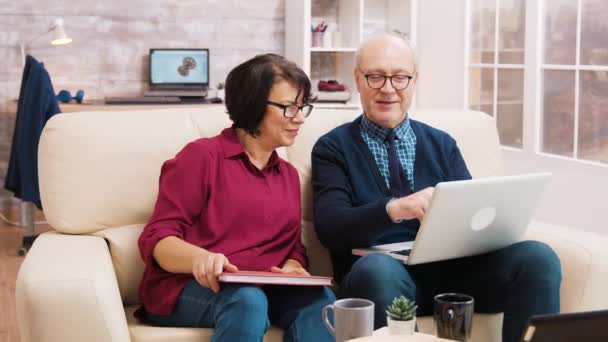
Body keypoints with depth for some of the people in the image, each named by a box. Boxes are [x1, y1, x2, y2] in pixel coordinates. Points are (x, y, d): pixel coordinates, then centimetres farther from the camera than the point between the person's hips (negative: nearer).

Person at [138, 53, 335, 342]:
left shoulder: (288, 174, 22)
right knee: (247, 301, -37)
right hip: (190, 289, -5)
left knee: (318, 298, -27)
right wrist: (200, 258, -30)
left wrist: (292, 267, -8)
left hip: (264, 289, 5)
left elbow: (293, 246, 18)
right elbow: (157, 239, -7)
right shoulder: (202, 156, 0)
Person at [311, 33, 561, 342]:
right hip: (377, 272, -3)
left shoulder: (442, 145, 19)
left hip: (449, 267, 4)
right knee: (378, 269, -39)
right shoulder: (332, 148, 7)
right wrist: (394, 209, -27)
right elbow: (329, 227, -8)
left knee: (537, 257, -23)